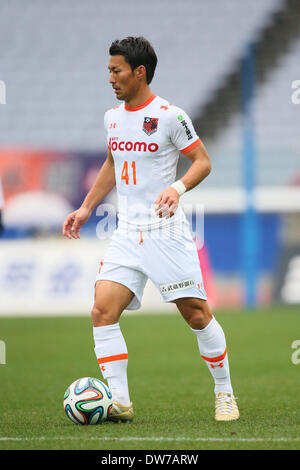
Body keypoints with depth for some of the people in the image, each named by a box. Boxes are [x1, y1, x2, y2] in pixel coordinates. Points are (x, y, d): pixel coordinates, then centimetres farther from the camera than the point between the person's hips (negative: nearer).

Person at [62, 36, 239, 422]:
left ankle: (224, 394, 16)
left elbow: (202, 161, -4)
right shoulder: (112, 117, 11)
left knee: (197, 315, -2)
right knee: (102, 311, -11)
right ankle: (119, 401, -8)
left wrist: (178, 188, -22)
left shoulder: (169, 115, -8)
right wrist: (86, 208, 22)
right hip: (126, 236, 5)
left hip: (167, 232, -5)